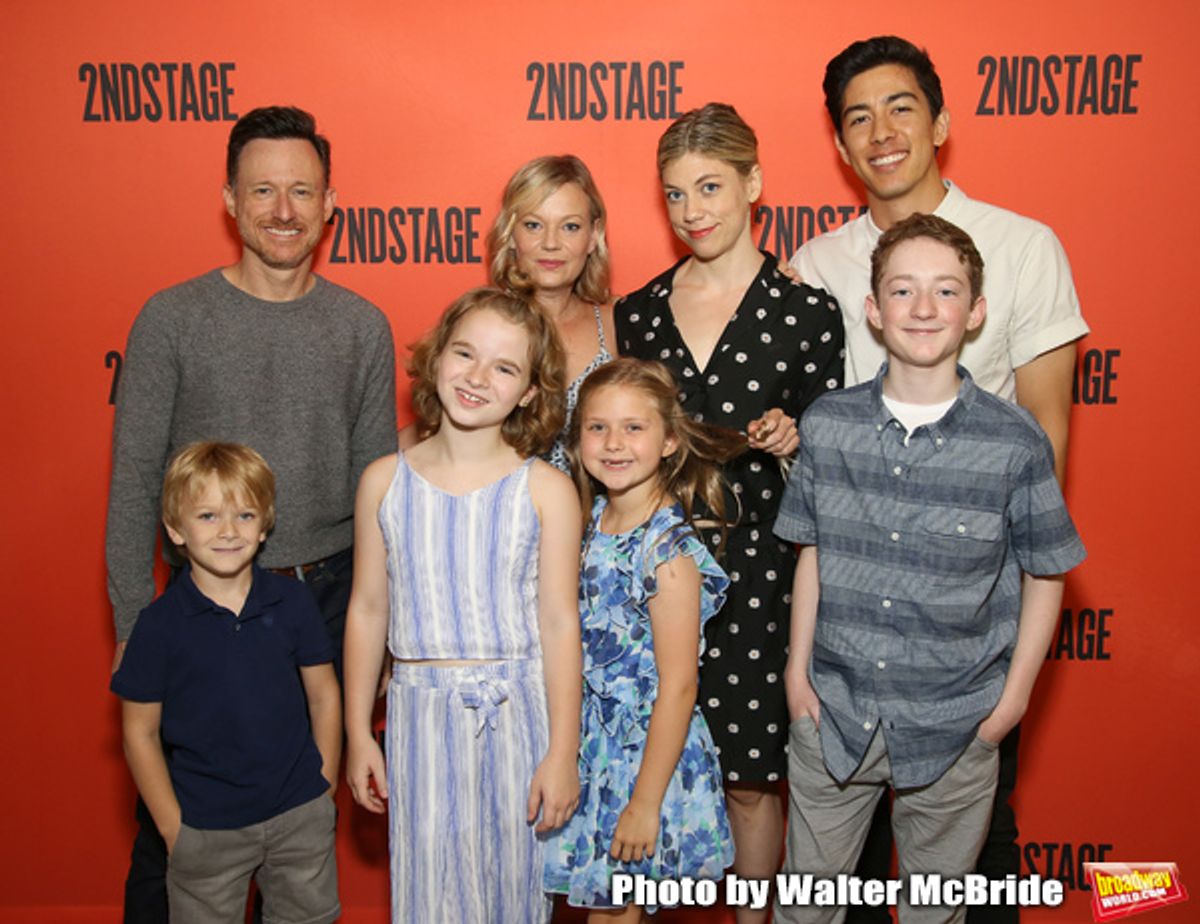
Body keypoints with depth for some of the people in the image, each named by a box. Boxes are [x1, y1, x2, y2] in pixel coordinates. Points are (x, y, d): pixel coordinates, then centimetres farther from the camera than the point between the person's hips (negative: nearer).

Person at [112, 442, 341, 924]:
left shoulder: (293, 601, -5)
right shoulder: (159, 623, -10)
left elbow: (324, 696, 3)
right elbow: (140, 732, -4)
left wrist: (324, 788, 3)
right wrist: (172, 828, -4)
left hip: (300, 816, 2)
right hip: (205, 828, -2)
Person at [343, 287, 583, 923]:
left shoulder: (545, 490, -6)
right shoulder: (385, 481, 0)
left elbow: (559, 624, -5)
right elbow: (367, 612, 6)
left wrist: (563, 755, -5)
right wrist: (357, 734, 8)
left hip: (515, 713, -1)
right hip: (420, 713, 1)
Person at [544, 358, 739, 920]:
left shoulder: (668, 551, -22)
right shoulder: (592, 520, 0)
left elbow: (677, 687, -20)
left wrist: (645, 803, -17)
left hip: (645, 748, -6)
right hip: (591, 744, 6)